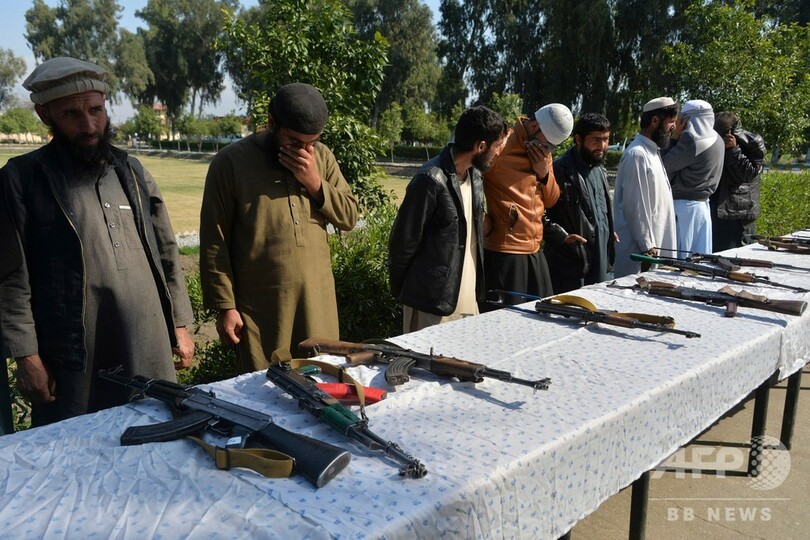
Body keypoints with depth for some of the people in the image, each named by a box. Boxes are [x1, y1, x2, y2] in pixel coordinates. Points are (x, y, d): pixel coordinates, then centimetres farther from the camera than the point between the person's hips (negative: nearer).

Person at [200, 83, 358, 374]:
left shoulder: (321, 156, 7)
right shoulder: (230, 162, -6)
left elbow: (349, 216, 5)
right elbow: (214, 243, -5)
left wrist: (315, 183, -10)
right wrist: (225, 306, -7)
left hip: (316, 300, 4)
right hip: (259, 305, -3)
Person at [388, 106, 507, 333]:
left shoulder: (475, 176, 8)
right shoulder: (431, 180, -18)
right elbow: (403, 242, -12)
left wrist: (477, 288, 11)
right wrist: (400, 292, -1)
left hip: (469, 300, 8)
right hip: (432, 304, -7)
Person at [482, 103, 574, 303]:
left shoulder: (543, 152, 13)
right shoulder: (502, 145, -12)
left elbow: (551, 200, 16)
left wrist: (545, 173, -2)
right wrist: (483, 221, -13)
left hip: (535, 250, 8)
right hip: (504, 252, -8)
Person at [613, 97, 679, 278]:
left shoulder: (653, 151, 15)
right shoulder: (637, 155, -15)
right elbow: (635, 207, -18)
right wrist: (647, 246, -15)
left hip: (653, 244, 9)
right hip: (637, 248, -9)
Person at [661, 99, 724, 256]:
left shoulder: (690, 139, -17)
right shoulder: (716, 140, 10)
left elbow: (665, 165, -12)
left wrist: (675, 137, -5)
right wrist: (678, 137, 8)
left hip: (683, 206, -8)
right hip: (702, 204, 8)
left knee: (680, 255, -2)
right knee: (700, 259, 12)